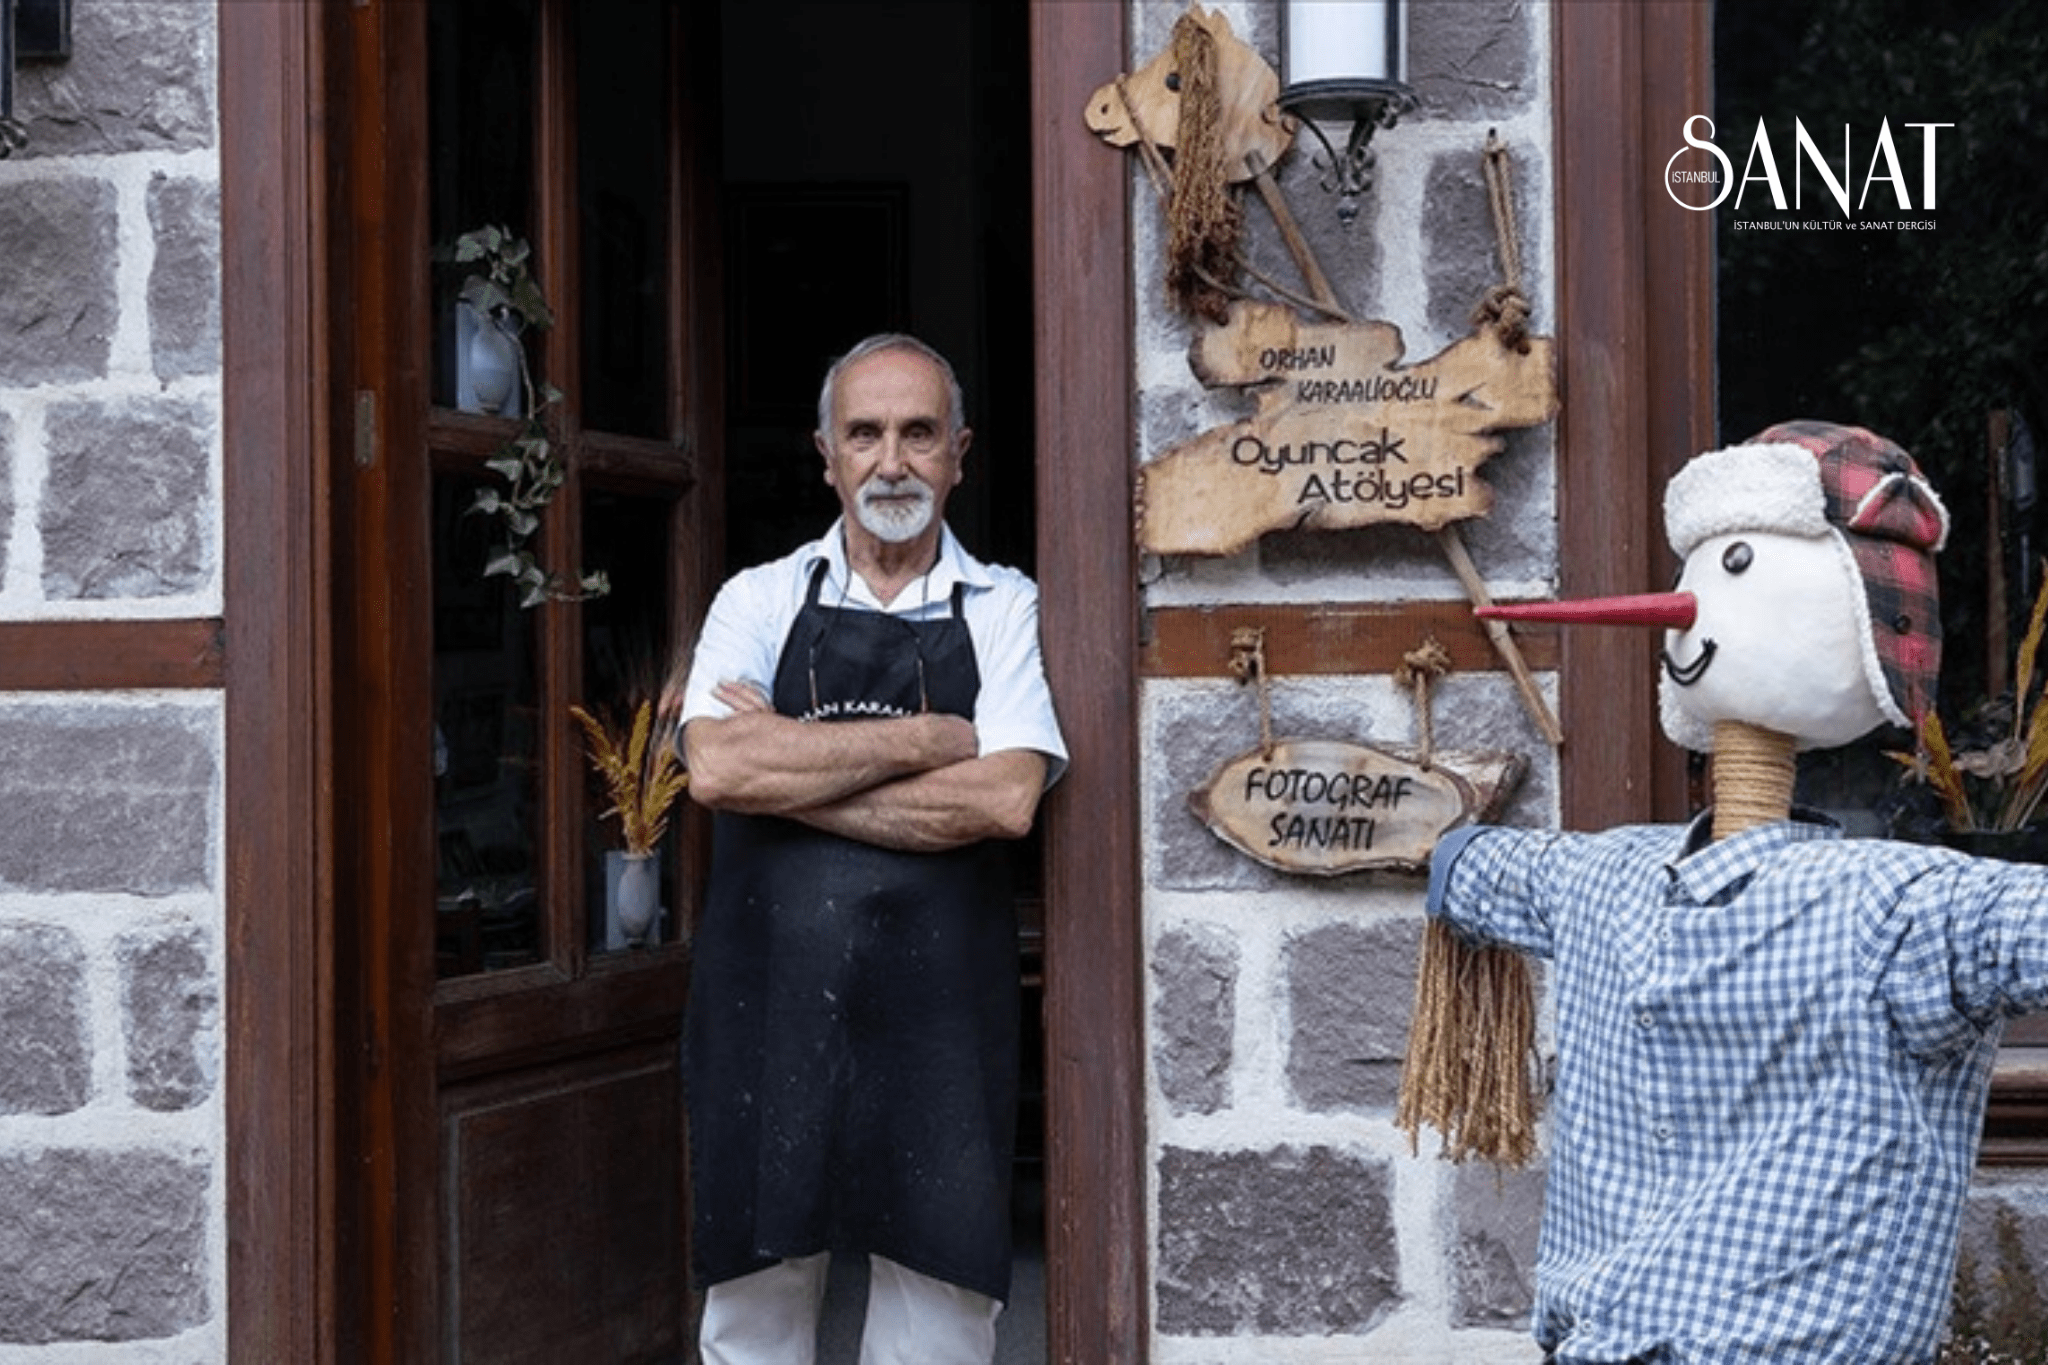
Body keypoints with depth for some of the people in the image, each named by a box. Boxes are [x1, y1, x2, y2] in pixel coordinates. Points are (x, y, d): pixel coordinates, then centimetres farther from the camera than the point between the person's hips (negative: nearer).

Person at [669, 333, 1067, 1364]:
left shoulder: (1006, 611, 5)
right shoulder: (759, 601, 8)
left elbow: (1004, 800, -11)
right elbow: (717, 769, -10)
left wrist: (790, 768, -9)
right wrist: (920, 740, -9)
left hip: (938, 1017, -1)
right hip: (767, 1000, 1)